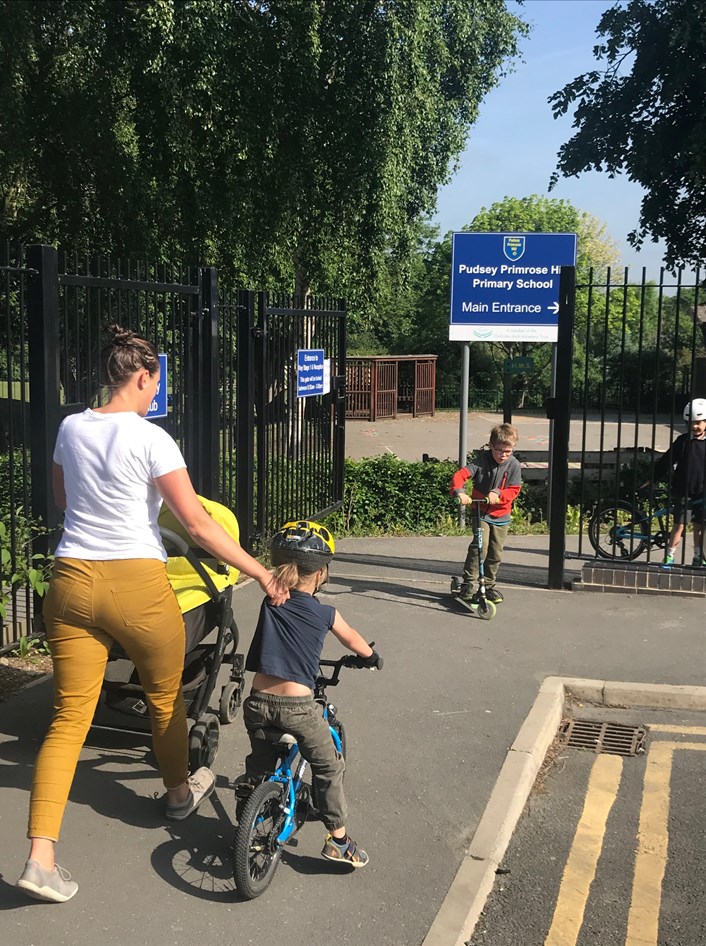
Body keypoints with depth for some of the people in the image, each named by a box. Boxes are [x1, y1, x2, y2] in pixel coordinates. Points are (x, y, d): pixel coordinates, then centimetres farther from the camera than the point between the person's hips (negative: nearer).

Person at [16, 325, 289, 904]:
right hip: (136, 584, -5)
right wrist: (263, 574, -6)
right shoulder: (151, 439, -10)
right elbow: (199, 525, -12)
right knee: (166, 695, 20)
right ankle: (179, 792, 43)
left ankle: (40, 856, 0)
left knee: (69, 718, 6)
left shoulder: (71, 429, 8)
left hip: (72, 580, 5)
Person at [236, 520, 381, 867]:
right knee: (329, 768, 15)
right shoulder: (325, 613, 0)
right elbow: (354, 641, 20)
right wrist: (371, 656, 39)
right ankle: (337, 839, 19)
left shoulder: (270, 603, 6)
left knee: (258, 767, 23)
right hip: (298, 706, -3)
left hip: (258, 702, 4)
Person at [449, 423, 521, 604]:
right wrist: (459, 492, -40)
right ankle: (468, 583, -9)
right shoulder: (482, 460, -12)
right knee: (479, 546, -19)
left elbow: (514, 490, -9)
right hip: (480, 512, -2)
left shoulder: (514, 465, -7)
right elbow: (460, 474, -21)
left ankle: (489, 585, 26)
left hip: (501, 515, 2)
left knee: (495, 552, 8)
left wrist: (498, 494, -28)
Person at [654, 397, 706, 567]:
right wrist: (653, 479, -1)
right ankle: (669, 557, 5)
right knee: (679, 525, -3)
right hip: (683, 490, -2)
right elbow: (667, 461, -1)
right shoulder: (683, 440, -4)